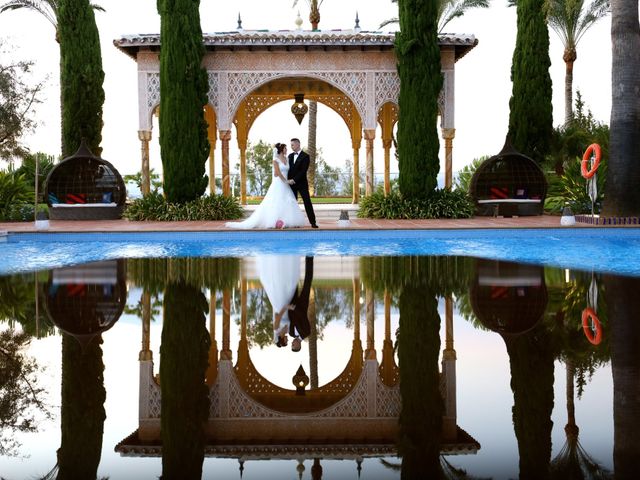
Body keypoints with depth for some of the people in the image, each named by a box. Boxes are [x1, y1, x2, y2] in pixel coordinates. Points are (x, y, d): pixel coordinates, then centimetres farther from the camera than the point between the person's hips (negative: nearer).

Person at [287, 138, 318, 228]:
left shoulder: (305, 156, -7)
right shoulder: (290, 156, 11)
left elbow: (303, 171, -14)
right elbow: (288, 169, 12)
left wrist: (294, 180, -19)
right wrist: (289, 180, -3)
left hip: (302, 183, -5)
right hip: (292, 183, 5)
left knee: (307, 202, -5)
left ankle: (313, 222, -3)